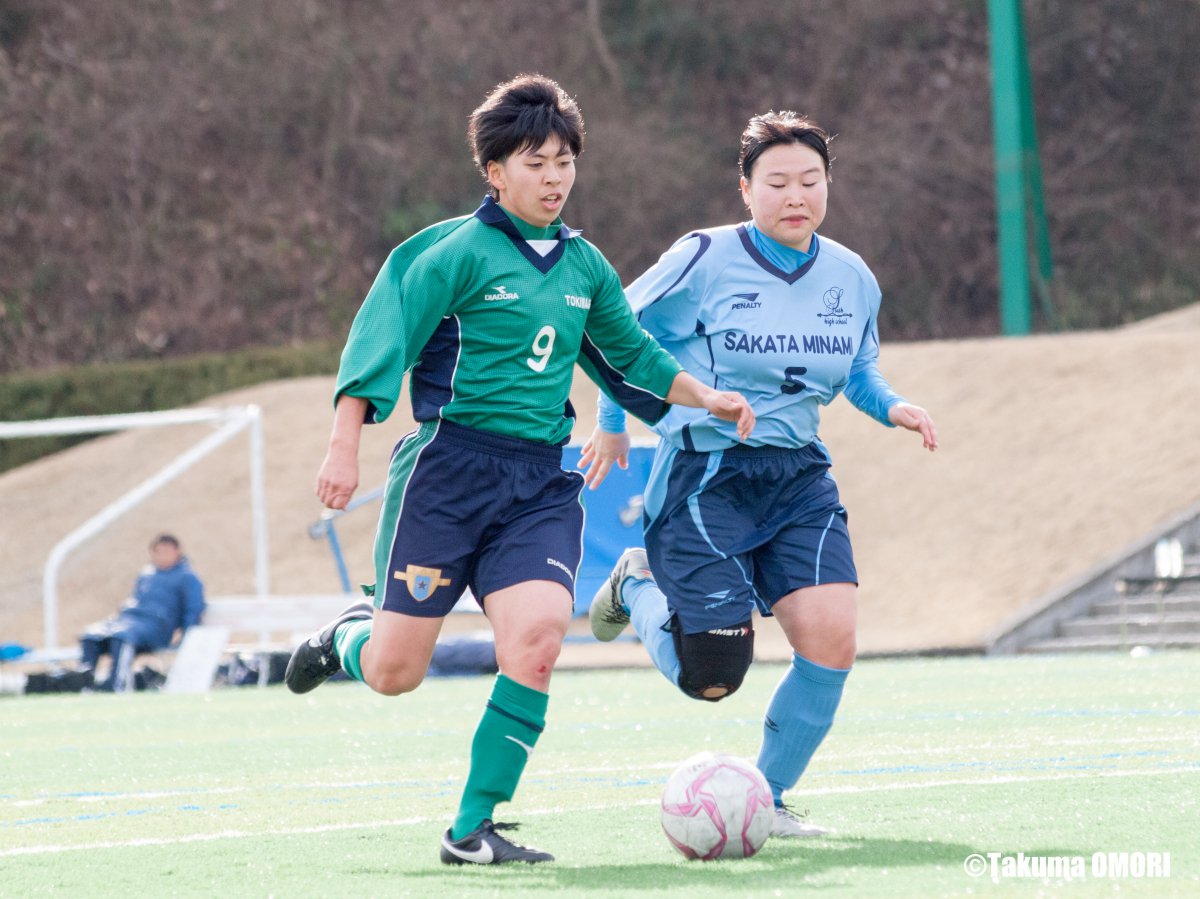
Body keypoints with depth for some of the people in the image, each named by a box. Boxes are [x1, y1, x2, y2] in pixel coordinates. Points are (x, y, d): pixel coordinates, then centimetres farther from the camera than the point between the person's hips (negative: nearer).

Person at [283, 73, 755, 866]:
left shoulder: (583, 265, 11)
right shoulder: (457, 252, -7)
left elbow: (632, 353, 27)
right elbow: (381, 343, -10)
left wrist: (706, 398, 19)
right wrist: (345, 448, -17)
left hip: (542, 480, 4)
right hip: (448, 468, -4)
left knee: (537, 635, -19)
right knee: (395, 674, -3)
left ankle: (472, 830, -9)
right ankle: (346, 637, 37)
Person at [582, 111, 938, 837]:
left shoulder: (852, 279, 4)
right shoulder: (705, 261, -12)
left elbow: (859, 365, 21)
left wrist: (892, 406, 0)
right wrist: (613, 423, 8)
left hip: (798, 479, 5)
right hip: (704, 478, -4)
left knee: (831, 643, -15)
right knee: (709, 680, -7)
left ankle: (766, 798, 8)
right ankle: (641, 584, 28)